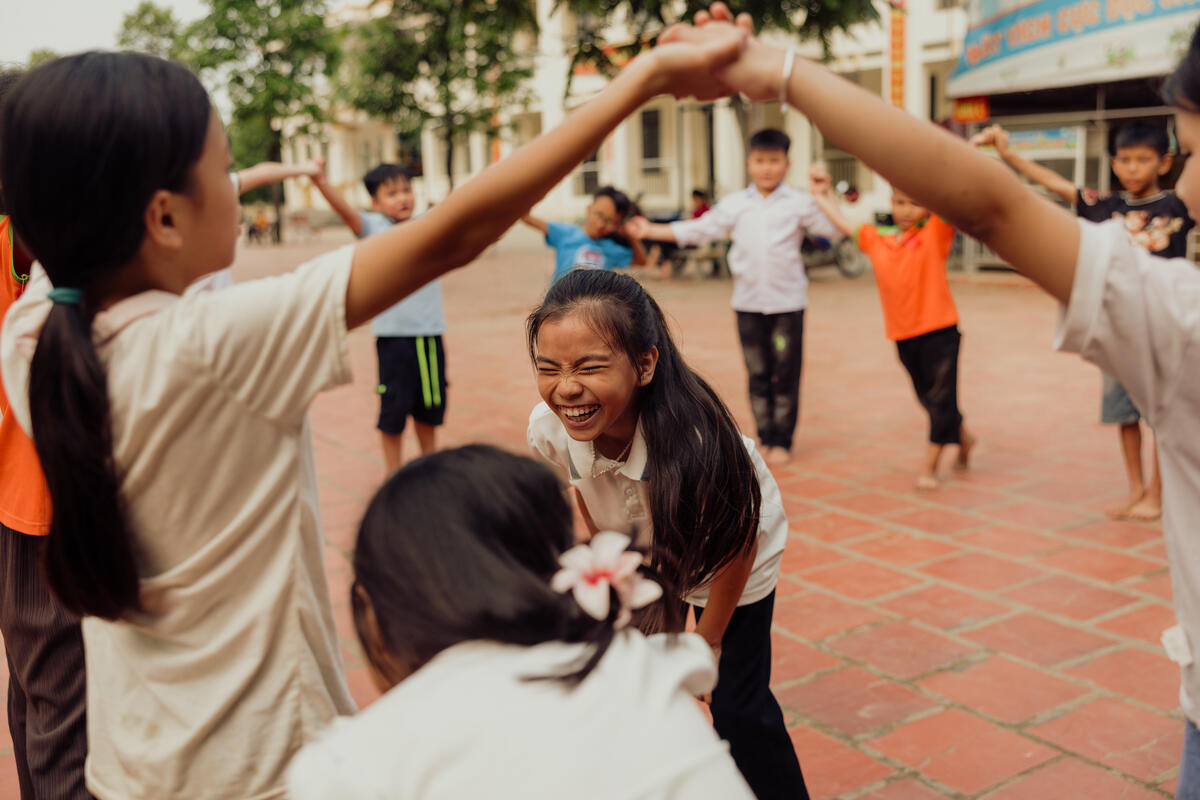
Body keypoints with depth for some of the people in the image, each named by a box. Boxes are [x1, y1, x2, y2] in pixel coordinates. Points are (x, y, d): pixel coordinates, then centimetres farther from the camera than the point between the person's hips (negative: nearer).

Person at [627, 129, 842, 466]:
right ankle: (765, 438, 17)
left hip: (787, 302, -2)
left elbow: (834, 229, -1)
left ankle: (782, 442, 12)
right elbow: (698, 229, 9)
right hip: (748, 302, 2)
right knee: (757, 375, 7)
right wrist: (650, 230, 7)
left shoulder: (799, 203, 1)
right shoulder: (735, 205, 7)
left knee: (785, 375, 2)